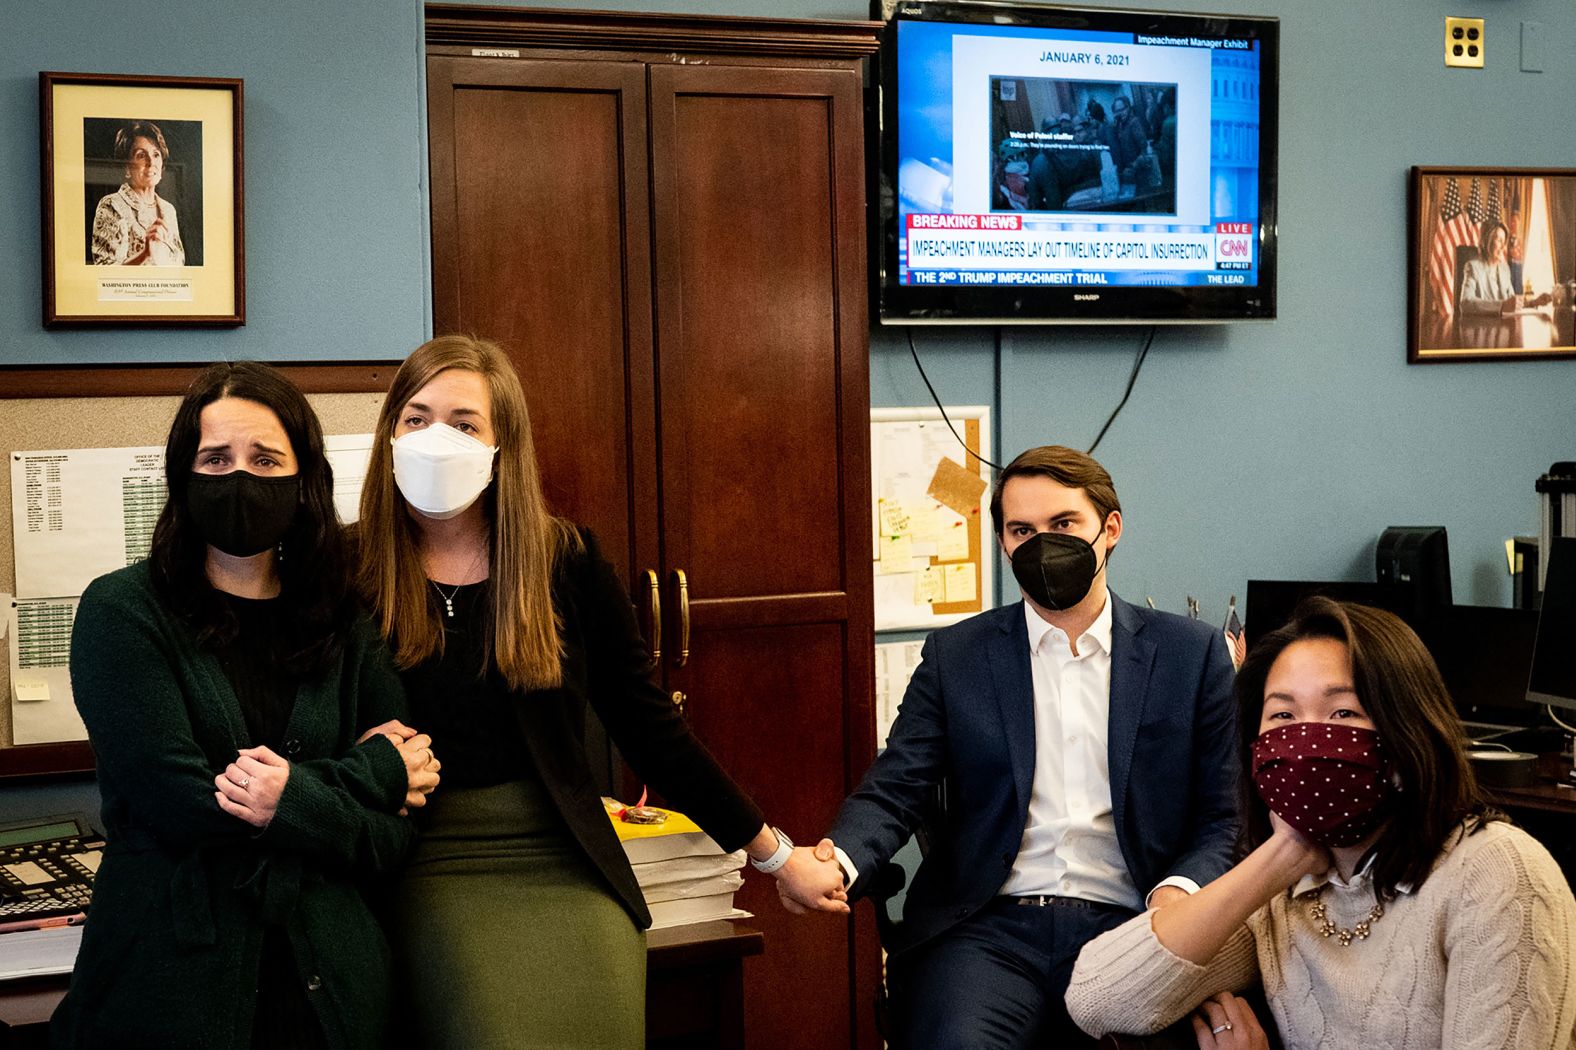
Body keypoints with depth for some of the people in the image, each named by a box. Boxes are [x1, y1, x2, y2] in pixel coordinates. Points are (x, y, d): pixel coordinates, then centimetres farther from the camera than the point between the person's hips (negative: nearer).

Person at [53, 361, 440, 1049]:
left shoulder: (347, 630, 6)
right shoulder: (122, 611, -5)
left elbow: (394, 838, 1)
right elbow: (170, 799, -16)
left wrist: (293, 798, -19)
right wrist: (372, 772, -11)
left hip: (325, 983, 3)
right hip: (171, 980, -3)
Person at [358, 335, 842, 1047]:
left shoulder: (564, 561, 2)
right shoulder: (354, 573, 0)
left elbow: (648, 723, 7)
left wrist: (771, 852, 9)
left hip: (574, 870, 2)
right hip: (434, 874, -1)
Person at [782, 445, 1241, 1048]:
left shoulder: (1190, 653, 11)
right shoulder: (955, 656, 12)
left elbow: (1224, 818, 10)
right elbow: (894, 790, 4)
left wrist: (1181, 891, -11)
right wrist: (838, 862, -18)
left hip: (1127, 929, 1)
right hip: (987, 928, 0)